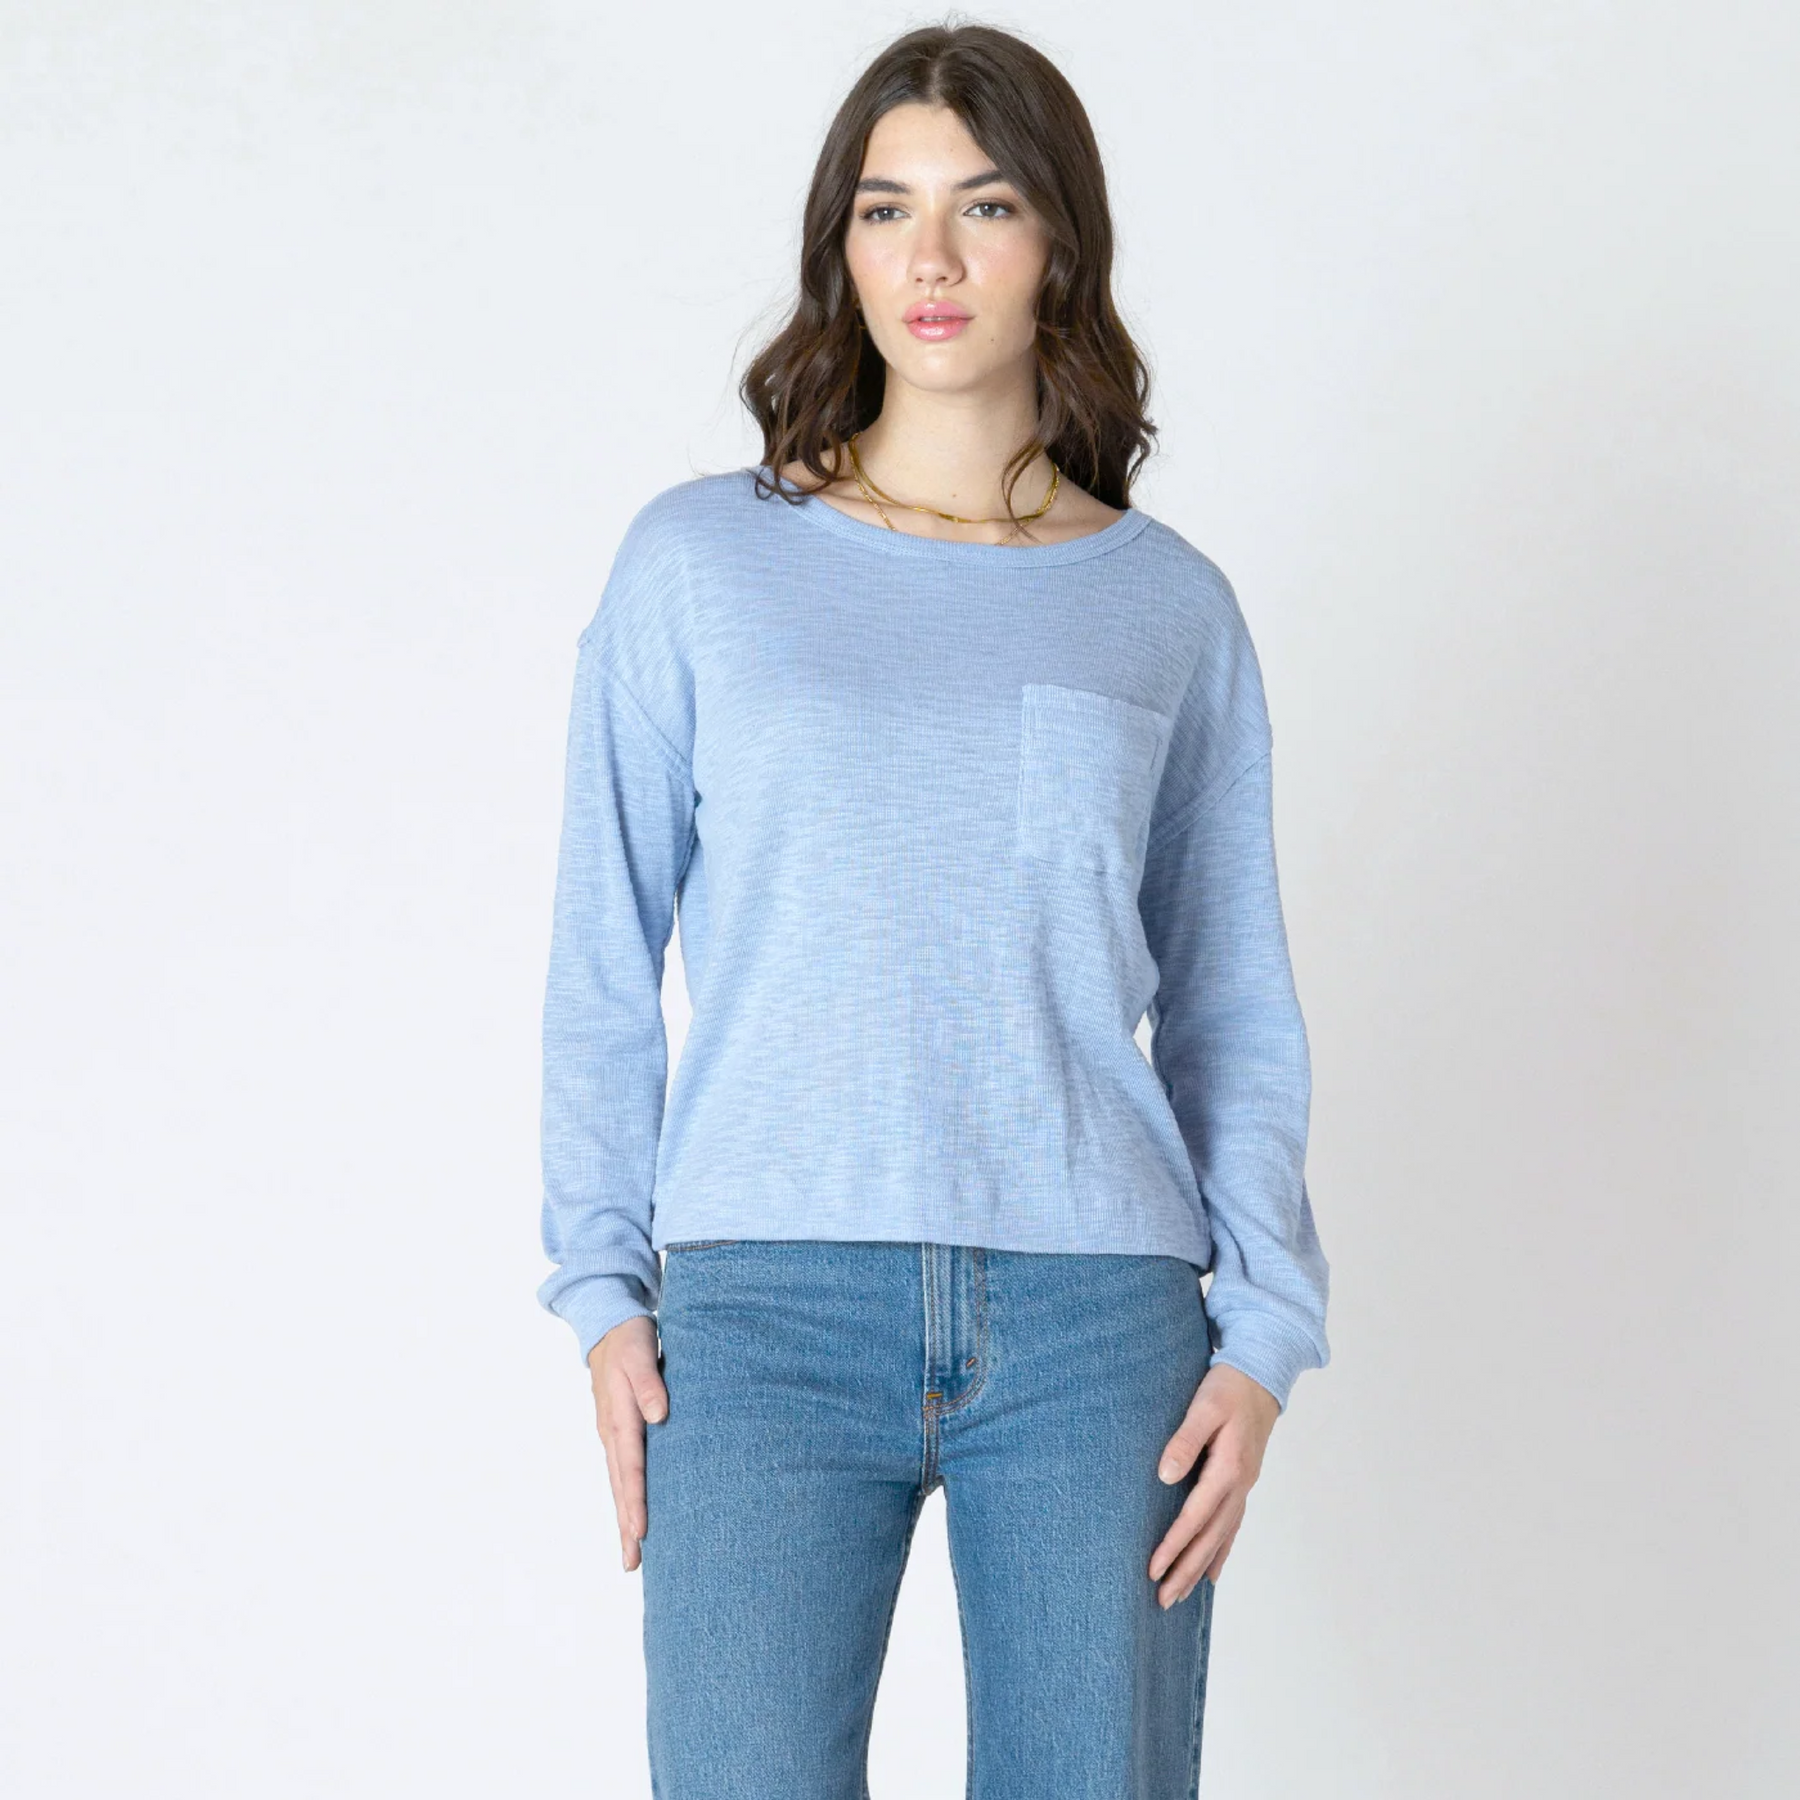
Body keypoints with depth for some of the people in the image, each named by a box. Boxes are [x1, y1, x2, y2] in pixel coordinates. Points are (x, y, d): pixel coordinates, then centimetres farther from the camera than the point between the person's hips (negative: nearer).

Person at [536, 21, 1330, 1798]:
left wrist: (1264, 1331, 2)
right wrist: (602, 1284, 0)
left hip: (1096, 1316, 1)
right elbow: (603, 959, 8)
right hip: (765, 1311, -1)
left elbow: (1235, 1008, 11)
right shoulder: (698, 562, 7)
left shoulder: (1170, 606, 10)